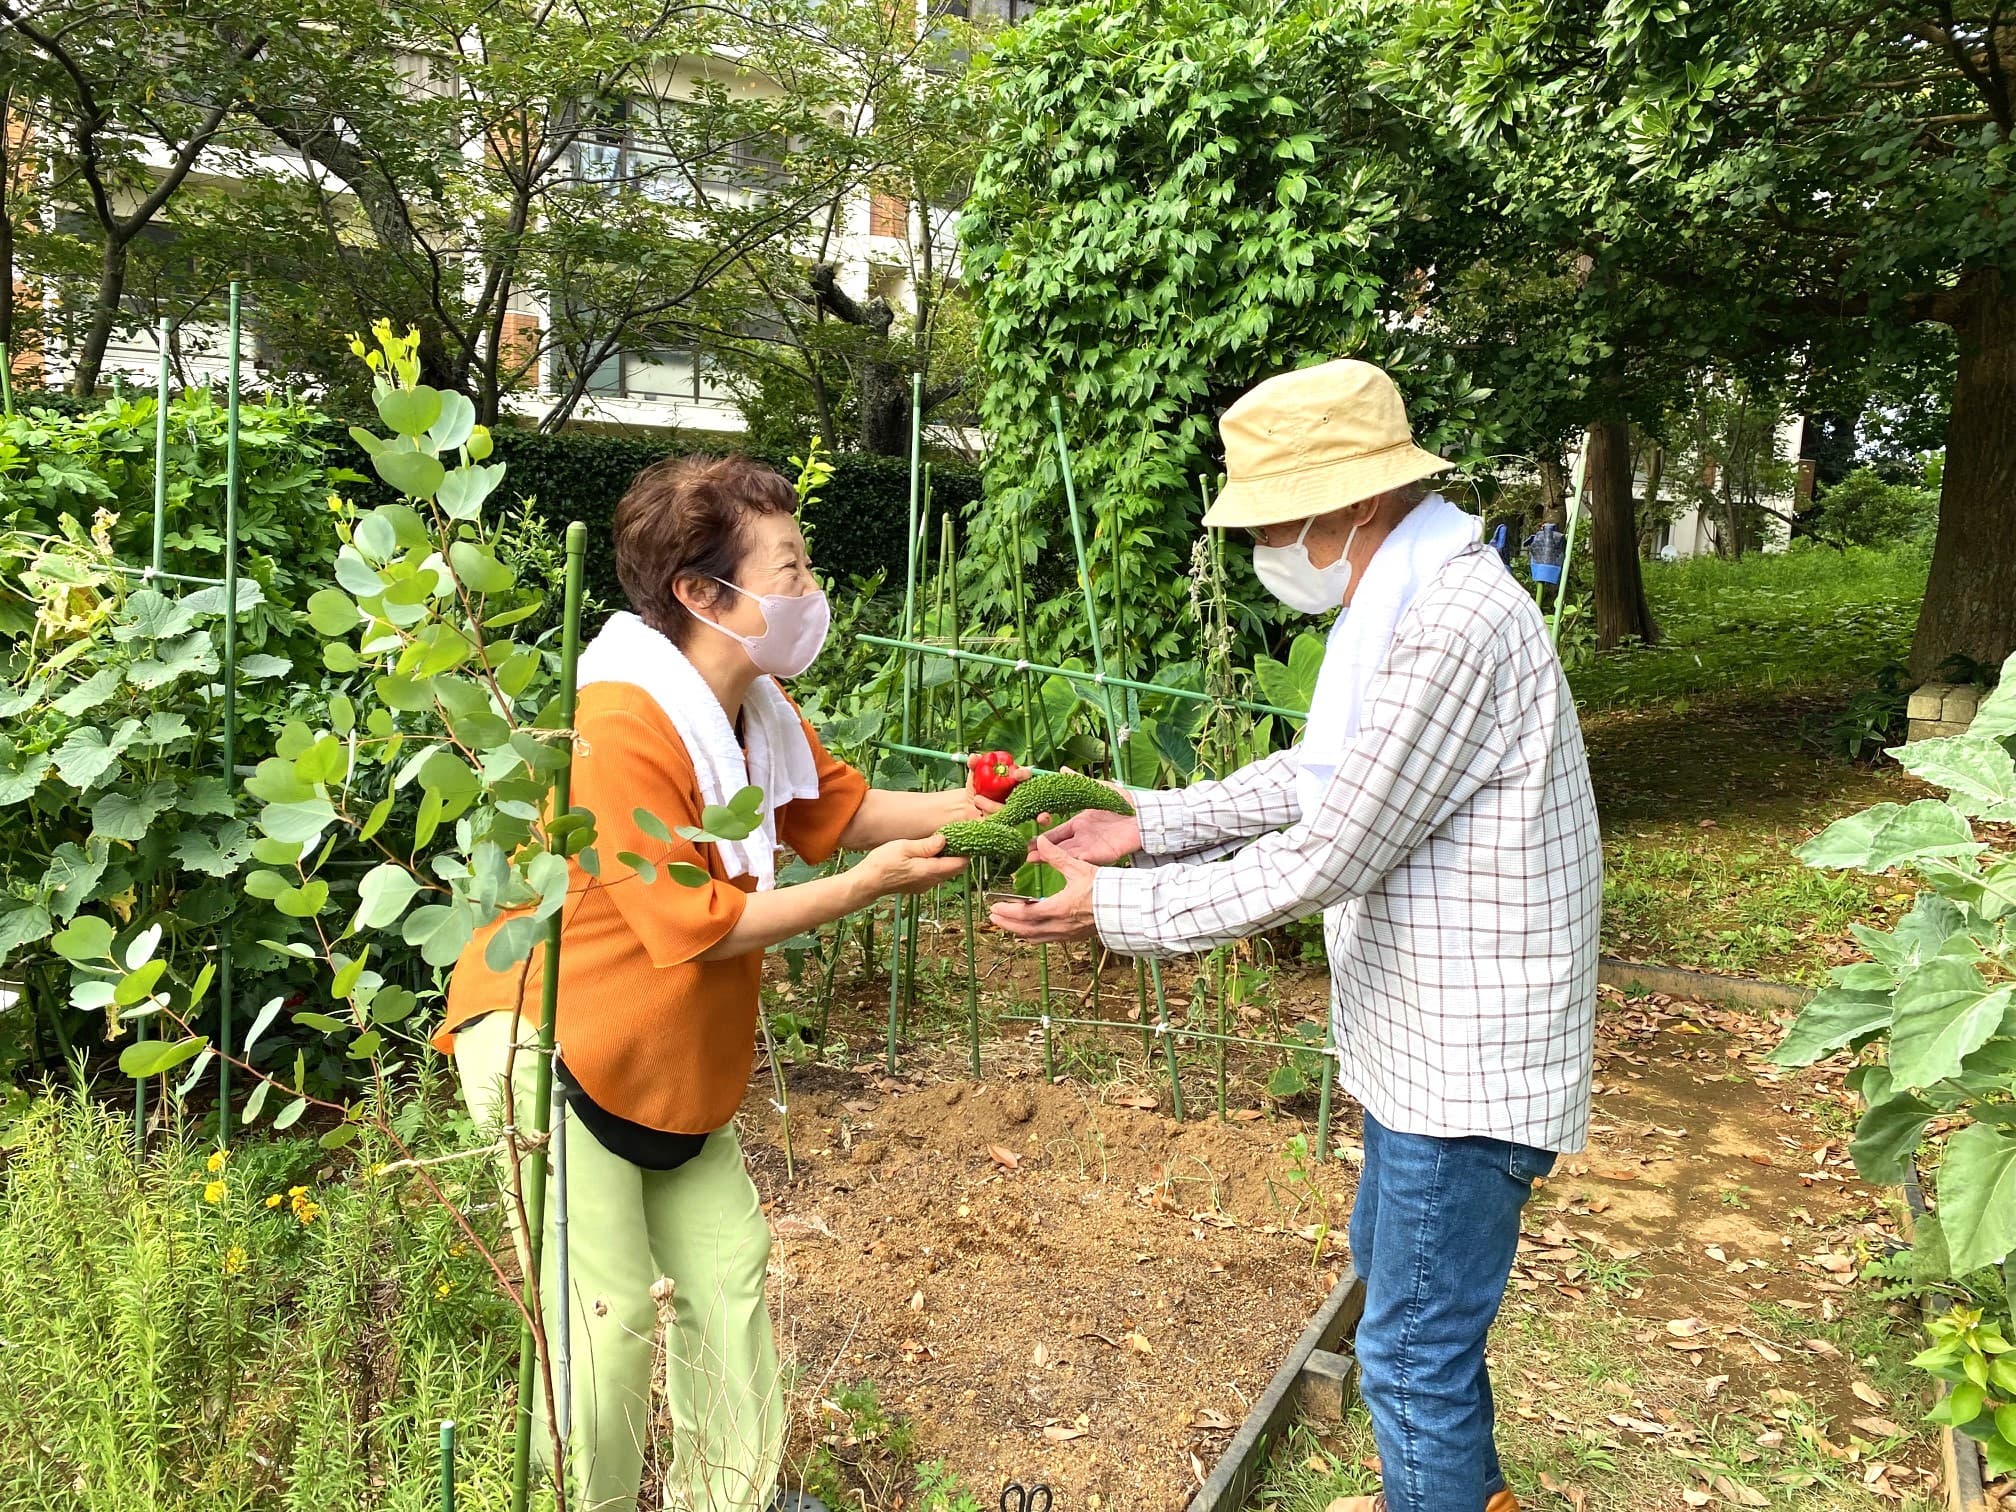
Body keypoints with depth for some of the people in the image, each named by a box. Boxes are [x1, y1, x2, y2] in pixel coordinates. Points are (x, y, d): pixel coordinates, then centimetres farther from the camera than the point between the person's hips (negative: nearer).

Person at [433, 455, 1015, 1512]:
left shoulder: (757, 710, 1)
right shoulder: (621, 733, -28)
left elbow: (837, 808, 10)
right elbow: (697, 925, -28)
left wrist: (958, 807, -5)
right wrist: (861, 890, -23)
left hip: (672, 1060, 9)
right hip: (548, 1048, -8)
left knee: (726, 1263, 13)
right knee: (605, 1310, -4)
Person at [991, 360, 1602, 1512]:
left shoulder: (1456, 629, -28)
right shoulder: (1404, 605, 6)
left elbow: (1326, 859, -27)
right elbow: (1318, 775, 13)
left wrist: (1117, 908, -19)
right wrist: (1150, 825, 4)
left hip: (1470, 1062, -11)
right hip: (1425, 1040, 11)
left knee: (1413, 1350, 5)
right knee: (1393, 1270, 27)